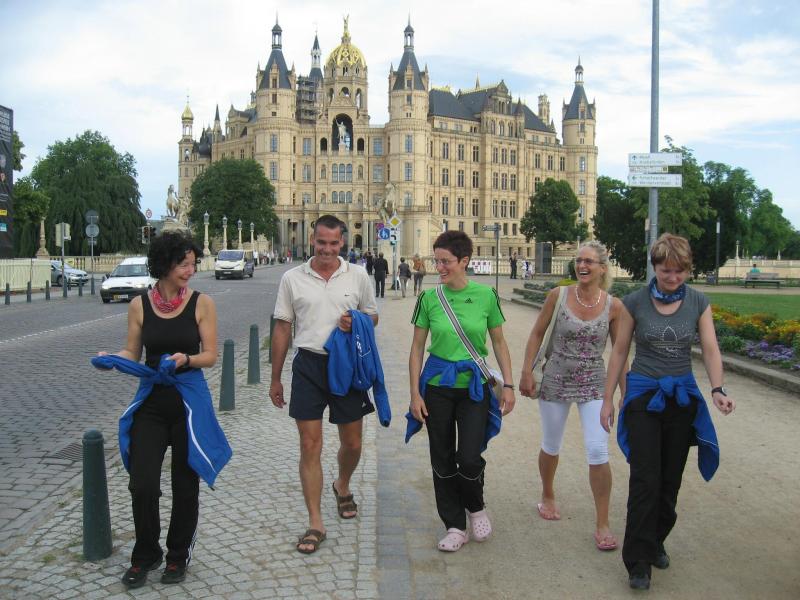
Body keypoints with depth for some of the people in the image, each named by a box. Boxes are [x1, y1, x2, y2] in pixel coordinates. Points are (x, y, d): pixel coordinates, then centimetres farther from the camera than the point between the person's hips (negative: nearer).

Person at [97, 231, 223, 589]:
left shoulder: (202, 303, -4)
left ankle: (178, 556, 30)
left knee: (185, 483, 9)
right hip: (151, 402, 1)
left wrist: (186, 359, -24)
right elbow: (132, 354, 7)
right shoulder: (140, 305, 1)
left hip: (189, 401, -1)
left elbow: (210, 356, -4)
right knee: (142, 484, -4)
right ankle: (145, 555, 21)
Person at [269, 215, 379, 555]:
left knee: (352, 443, 11)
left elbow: (373, 316, 13)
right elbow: (282, 329, 5)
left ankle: (342, 486, 44)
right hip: (308, 365, -1)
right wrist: (275, 379, 6)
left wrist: (356, 322, -12)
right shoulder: (293, 278, 1)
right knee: (310, 446, -1)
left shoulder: (358, 277, 2)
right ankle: (315, 523, 8)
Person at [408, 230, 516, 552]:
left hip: (474, 385, -1)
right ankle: (455, 526, 23)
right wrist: (415, 394, -2)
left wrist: (508, 384, 0)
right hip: (437, 386, 1)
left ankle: (475, 507, 24)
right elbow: (417, 348, 2)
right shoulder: (429, 298, -3)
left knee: (469, 458, -8)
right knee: (443, 459, 6)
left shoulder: (485, 295, -4)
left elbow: (499, 342, 6)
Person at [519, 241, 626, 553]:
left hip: (594, 385, 0)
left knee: (598, 451, -11)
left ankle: (602, 524, 3)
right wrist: (527, 372, -4)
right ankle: (548, 497, 44)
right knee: (551, 446, 16)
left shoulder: (614, 306, -7)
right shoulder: (558, 296, -8)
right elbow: (537, 334, 1)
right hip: (555, 381, 1)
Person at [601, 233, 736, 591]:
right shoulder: (634, 302, -7)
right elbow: (619, 351, -1)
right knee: (645, 480, -6)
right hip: (644, 394, -2)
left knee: (671, 478, 11)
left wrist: (717, 390, -24)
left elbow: (710, 349, -7)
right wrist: (607, 399, 0)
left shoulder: (699, 303, -1)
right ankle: (639, 561, 1)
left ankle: (656, 541, 31)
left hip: (683, 396, 3)